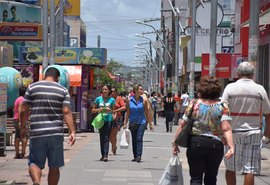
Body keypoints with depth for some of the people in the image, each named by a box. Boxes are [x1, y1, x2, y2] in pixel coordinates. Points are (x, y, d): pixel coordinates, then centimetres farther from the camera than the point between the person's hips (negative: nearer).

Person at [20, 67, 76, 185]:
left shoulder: (32, 87, 5)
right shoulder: (63, 90, 5)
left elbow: (24, 110, 3)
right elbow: (66, 112, -5)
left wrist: (23, 127, 15)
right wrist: (72, 132, -8)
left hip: (36, 132, 0)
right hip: (56, 133, 1)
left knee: (35, 162, 7)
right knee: (54, 166, 10)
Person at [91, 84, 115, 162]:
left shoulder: (112, 100, 4)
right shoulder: (98, 99, 7)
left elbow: (114, 111, 10)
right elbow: (93, 110, 11)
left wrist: (110, 110, -11)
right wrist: (99, 110, -8)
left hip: (109, 120, -2)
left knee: (106, 138, -9)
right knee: (102, 138, 7)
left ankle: (105, 155, -15)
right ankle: (103, 155, 14)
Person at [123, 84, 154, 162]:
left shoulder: (144, 100, 0)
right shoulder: (129, 100, 1)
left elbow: (146, 113, 6)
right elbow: (128, 113, 7)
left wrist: (150, 124, 6)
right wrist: (125, 123, 5)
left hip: (142, 122, -2)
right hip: (132, 123, 2)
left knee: (139, 138, -13)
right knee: (134, 140, 8)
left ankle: (139, 155, -16)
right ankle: (135, 156, 16)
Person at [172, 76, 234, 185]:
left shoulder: (194, 104, 1)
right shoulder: (223, 107, 0)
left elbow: (182, 125, 1)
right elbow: (226, 129, -12)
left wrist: (175, 143, 8)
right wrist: (231, 147, -16)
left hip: (195, 143, -1)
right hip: (215, 145, 1)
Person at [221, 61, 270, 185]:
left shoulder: (230, 87, -3)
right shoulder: (260, 89, 0)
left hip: (233, 133, 0)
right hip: (253, 133, 0)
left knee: (230, 168, 13)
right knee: (250, 170, 1)